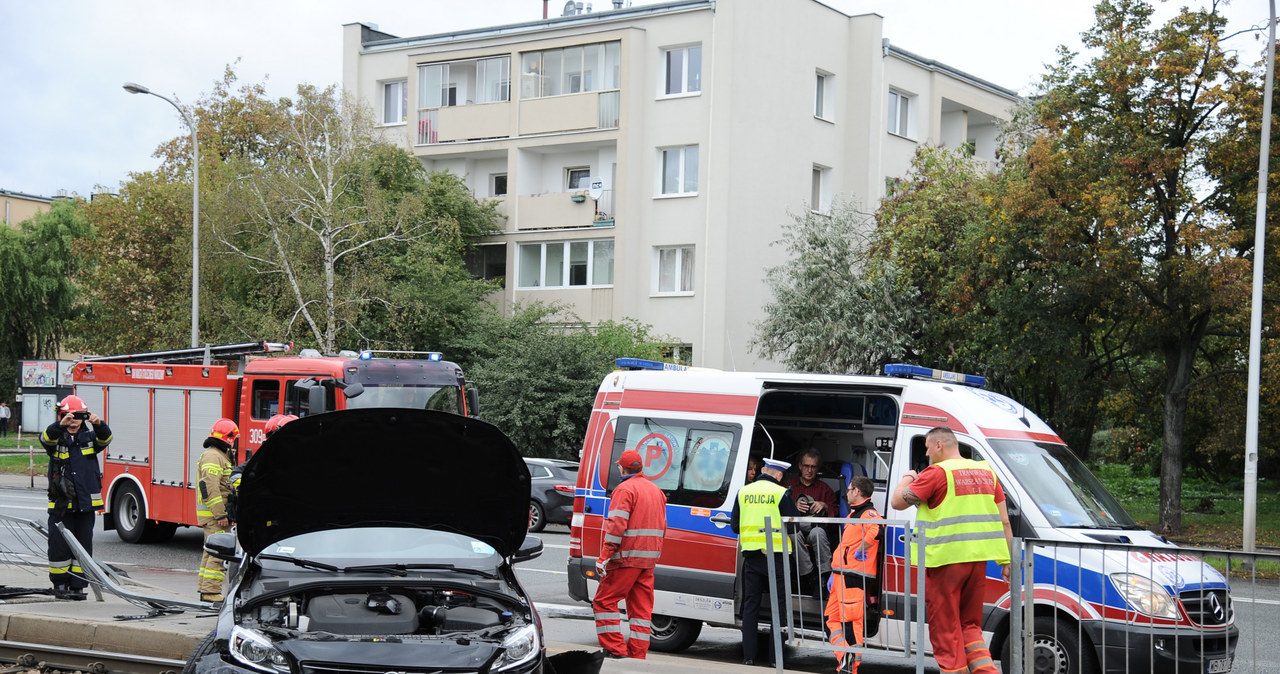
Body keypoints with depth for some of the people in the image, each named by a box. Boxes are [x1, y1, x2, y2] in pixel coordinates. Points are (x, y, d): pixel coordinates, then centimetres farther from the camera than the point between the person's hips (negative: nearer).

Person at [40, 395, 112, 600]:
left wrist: (99, 424, -37)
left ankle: (78, 585, 14)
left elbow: (104, 439, -14)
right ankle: (60, 584, 14)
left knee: (83, 545, 6)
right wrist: (60, 426, -43)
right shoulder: (57, 438, 1)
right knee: (59, 545, 0)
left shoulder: (89, 437, 6)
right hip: (61, 504, -2)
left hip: (86, 503, 2)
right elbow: (46, 438, -21)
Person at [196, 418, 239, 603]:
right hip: (214, 514, -11)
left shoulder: (221, 456, 21)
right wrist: (220, 515, -23)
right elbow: (211, 488, -21)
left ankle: (205, 590, 18)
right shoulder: (212, 456, -14)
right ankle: (211, 591, -14)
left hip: (217, 514, 11)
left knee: (212, 551, 13)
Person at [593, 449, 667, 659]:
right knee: (642, 607, 10)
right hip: (650, 559, 8)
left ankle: (615, 650, -6)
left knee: (604, 601, 0)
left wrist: (604, 557, -19)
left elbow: (617, 526, -18)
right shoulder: (656, 491, 17)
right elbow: (662, 528, 21)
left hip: (627, 557, -8)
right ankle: (637, 655, 9)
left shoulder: (625, 489, -10)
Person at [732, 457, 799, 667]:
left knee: (750, 604, 10)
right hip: (775, 555, -4)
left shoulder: (743, 492, 7)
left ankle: (748, 655, 9)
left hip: (750, 553, 4)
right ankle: (775, 657, 0)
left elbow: (734, 525, 10)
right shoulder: (781, 493, -6)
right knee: (778, 604, 2)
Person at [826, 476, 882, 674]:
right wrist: (834, 573, 25)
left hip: (854, 578, -11)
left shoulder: (868, 514, -11)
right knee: (832, 619, 10)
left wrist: (860, 550, -24)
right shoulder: (854, 514, 22)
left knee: (851, 623, -9)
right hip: (841, 576, 11)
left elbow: (876, 531, -36)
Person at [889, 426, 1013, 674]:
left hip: (945, 559, -7)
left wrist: (907, 478, 11)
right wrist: (1007, 561, 15)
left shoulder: (937, 473, -9)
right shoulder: (986, 472, 12)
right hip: (976, 558, 7)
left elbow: (897, 502, -8)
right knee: (969, 625, 18)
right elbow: (1004, 521, 12)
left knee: (945, 629, 3)